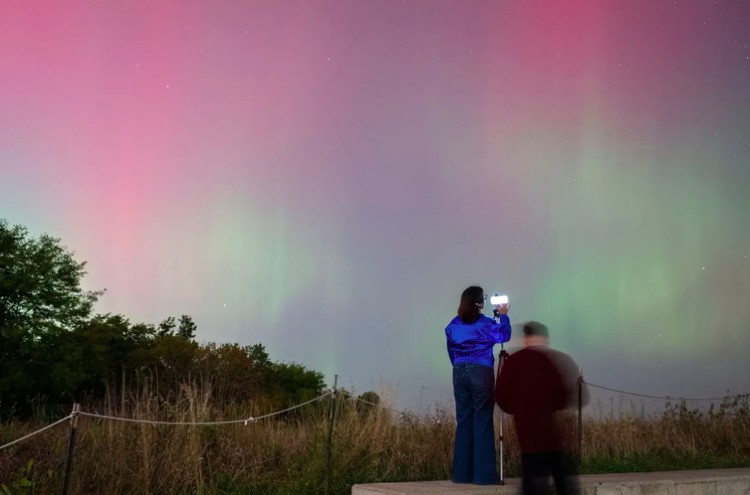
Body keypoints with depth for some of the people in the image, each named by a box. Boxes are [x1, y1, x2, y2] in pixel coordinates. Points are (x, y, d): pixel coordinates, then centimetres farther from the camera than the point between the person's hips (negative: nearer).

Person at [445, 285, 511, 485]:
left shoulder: (453, 325, 8)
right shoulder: (485, 324, -7)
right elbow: (504, 335, 6)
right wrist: (503, 315, 17)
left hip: (459, 373, 5)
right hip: (481, 372, -5)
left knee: (463, 420, 8)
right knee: (482, 421, -2)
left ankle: (462, 473, 10)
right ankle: (483, 474, -2)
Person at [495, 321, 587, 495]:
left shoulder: (514, 361, -3)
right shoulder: (563, 360, 3)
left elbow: (501, 397, 0)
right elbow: (579, 395, 5)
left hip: (531, 436, -3)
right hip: (561, 436, 3)